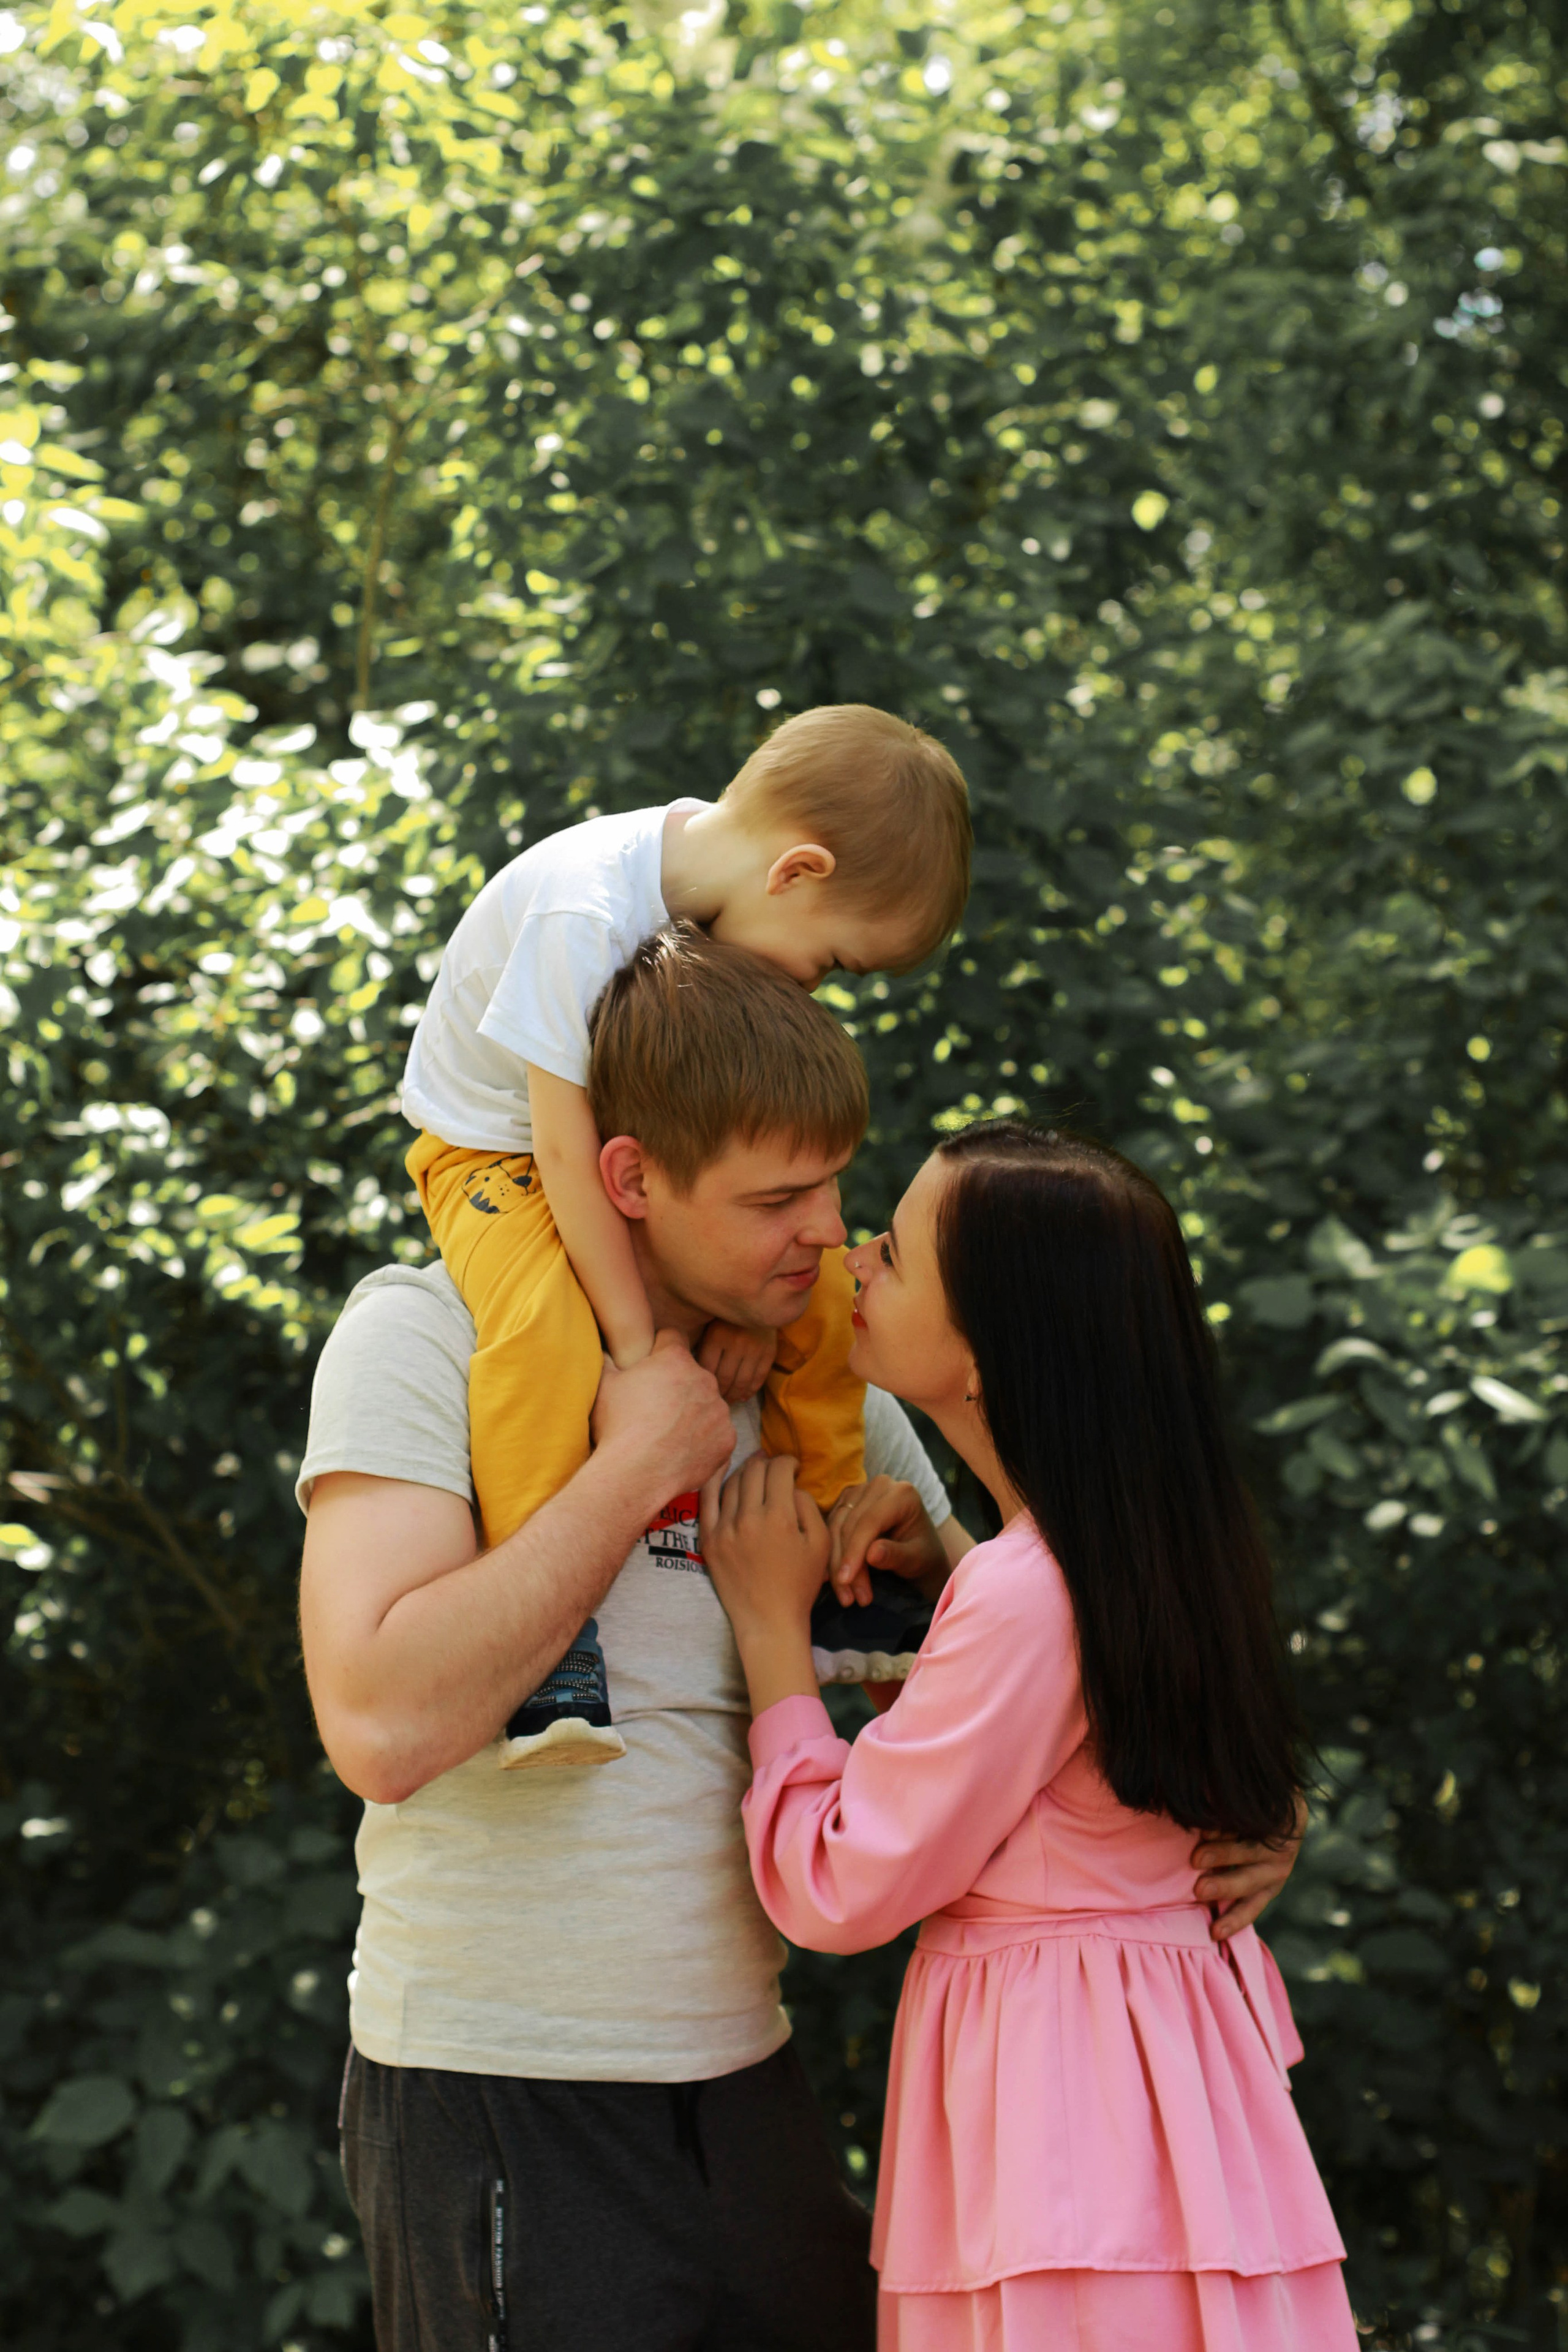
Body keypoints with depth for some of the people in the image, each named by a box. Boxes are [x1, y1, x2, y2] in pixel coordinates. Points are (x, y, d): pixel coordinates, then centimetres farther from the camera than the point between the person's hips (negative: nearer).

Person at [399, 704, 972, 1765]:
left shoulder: (734, 885, -12)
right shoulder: (582, 913, -35)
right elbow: (566, 1144, -32)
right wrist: (639, 1342, -30)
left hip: (651, 1148, 7)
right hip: (493, 1149, -7)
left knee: (823, 1298, -2)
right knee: (545, 1329, -34)